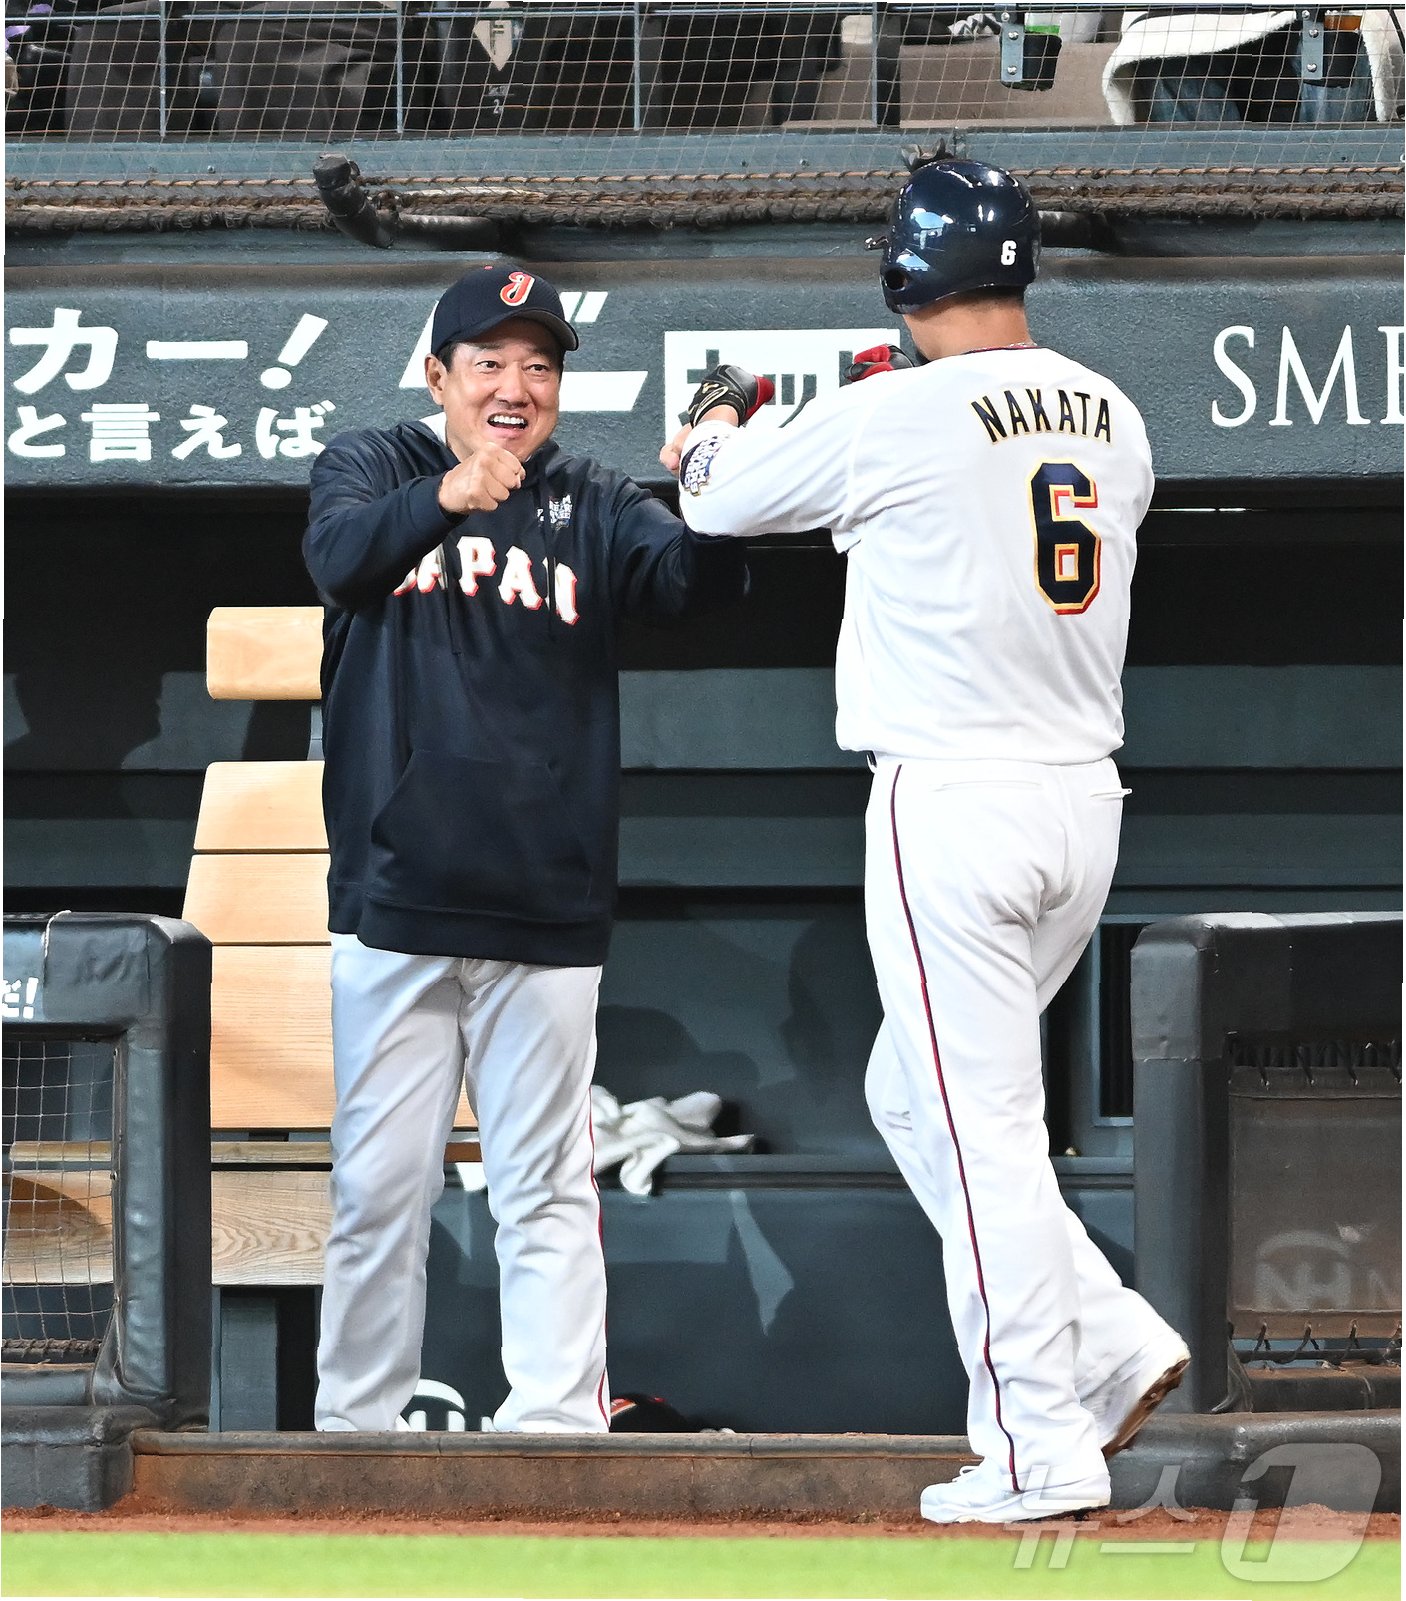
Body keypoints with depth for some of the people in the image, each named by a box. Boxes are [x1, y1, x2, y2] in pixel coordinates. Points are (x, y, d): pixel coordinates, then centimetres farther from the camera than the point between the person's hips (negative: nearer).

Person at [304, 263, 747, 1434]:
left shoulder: (594, 507, 8)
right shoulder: (373, 470, 6)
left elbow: (696, 580, -11)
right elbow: (339, 551, -17)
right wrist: (444, 500, -38)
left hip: (548, 914, 0)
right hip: (396, 905, 0)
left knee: (546, 1192, -1)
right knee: (378, 1185, 2)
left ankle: (558, 1434, -4)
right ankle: (354, 1436, 8)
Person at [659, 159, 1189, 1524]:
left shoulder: (892, 417, -12)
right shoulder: (1110, 418, 7)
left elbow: (719, 499, 4)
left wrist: (714, 422, 27)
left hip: (953, 799, -7)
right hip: (1084, 798, 7)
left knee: (978, 1127, -3)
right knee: (913, 1094, 19)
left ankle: (1043, 1450, -3)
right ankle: (1112, 1347, 10)